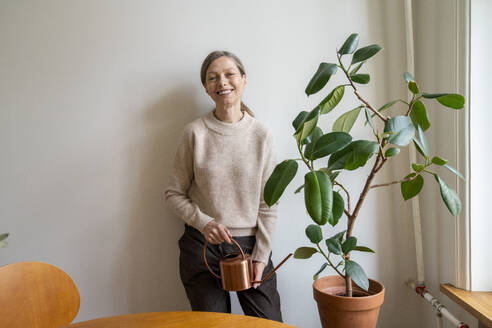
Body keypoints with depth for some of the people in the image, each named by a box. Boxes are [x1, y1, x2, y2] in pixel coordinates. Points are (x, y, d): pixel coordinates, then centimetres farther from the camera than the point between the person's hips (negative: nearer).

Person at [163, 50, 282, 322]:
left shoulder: (261, 134, -2)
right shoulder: (195, 133, -4)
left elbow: (268, 203, 0)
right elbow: (173, 194, 2)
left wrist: (261, 256, -4)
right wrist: (203, 222, -14)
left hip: (250, 243, 1)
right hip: (203, 246, -1)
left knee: (270, 322, 4)